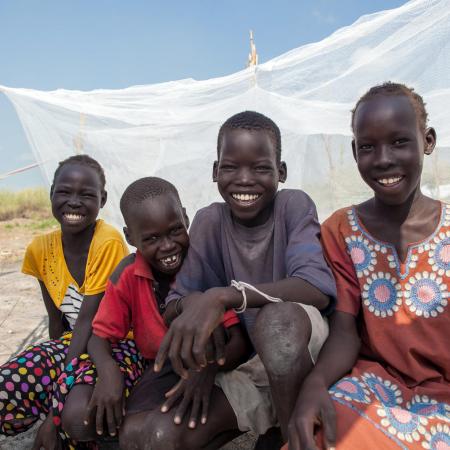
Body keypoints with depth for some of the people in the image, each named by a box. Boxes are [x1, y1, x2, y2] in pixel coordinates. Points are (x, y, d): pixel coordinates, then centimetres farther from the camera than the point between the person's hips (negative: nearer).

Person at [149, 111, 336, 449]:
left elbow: (319, 287, -25)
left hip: (308, 348, -1)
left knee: (277, 317, -35)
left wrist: (223, 296, -37)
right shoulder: (209, 221, 0)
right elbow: (178, 298, -2)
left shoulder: (294, 205, -10)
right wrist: (194, 306, -27)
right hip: (246, 364, 2)